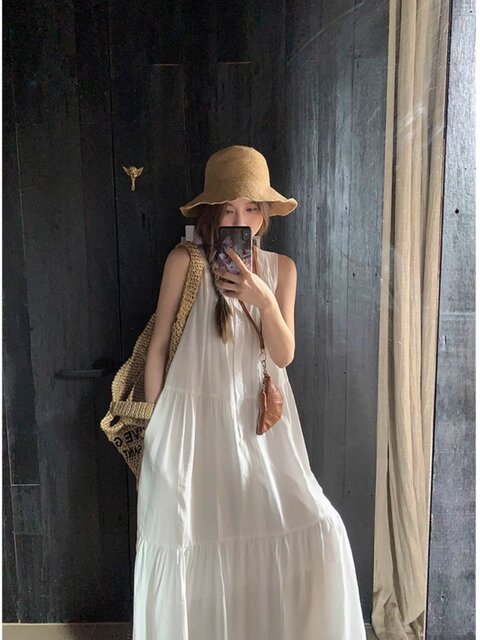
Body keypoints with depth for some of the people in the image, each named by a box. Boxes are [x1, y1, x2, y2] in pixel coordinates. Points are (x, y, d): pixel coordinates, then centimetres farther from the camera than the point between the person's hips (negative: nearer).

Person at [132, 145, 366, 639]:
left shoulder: (280, 267, 3)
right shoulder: (184, 261, -7)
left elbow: (284, 356, -1)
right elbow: (158, 345, -1)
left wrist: (265, 301, -18)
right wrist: (154, 421, 4)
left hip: (260, 419, 3)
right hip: (195, 418, -2)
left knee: (316, 532, -3)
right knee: (189, 545, 4)